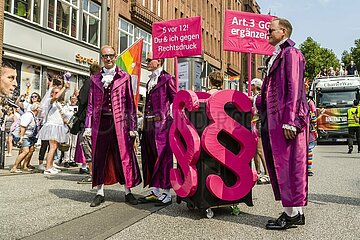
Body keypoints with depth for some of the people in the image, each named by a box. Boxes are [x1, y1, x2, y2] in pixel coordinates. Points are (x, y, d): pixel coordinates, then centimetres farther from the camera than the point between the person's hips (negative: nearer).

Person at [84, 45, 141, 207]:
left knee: (124, 157, 2)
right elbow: (91, 104, 10)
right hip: (100, 122, 2)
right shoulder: (95, 79, 12)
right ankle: (100, 193, 18)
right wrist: (88, 126, 3)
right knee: (99, 158, 6)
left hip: (119, 122, -2)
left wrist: (132, 126, -2)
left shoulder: (124, 77, 6)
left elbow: (130, 103, 4)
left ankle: (128, 192, 14)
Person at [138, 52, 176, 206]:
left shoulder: (167, 79, -6)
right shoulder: (150, 81, 19)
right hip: (149, 124, 8)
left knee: (163, 158, -3)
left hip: (162, 124, -8)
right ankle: (154, 192, 21)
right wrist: (145, 123, 15)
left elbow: (176, 100, -8)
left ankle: (166, 194, 5)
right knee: (150, 158, 11)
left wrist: (174, 121, -11)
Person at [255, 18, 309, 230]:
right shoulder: (277, 55, 21)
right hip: (275, 120, 10)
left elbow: (294, 89, -15)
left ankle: (293, 213, 6)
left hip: (286, 119, -10)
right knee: (280, 164, 11)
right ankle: (296, 212, 20)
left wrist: (289, 121, -20)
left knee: (289, 164, -4)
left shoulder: (291, 53, -6)